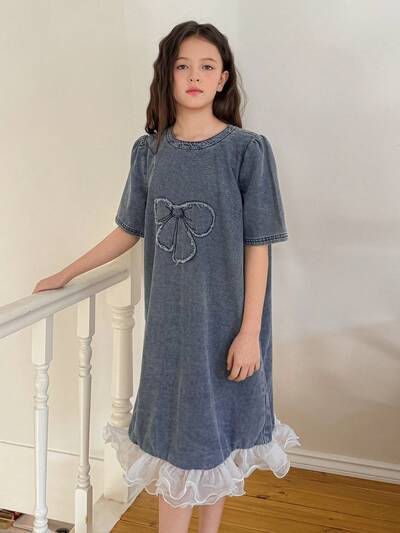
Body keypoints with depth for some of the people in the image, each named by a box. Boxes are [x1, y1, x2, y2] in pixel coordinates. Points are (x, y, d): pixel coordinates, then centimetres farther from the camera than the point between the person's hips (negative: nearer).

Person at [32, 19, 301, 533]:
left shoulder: (247, 149, -9)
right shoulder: (149, 150, 2)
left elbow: (257, 246, -9)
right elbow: (129, 230, 12)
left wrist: (250, 331, -12)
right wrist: (65, 275, 16)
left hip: (225, 320, -3)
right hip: (169, 319, 3)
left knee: (215, 437, 11)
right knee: (171, 441, 12)